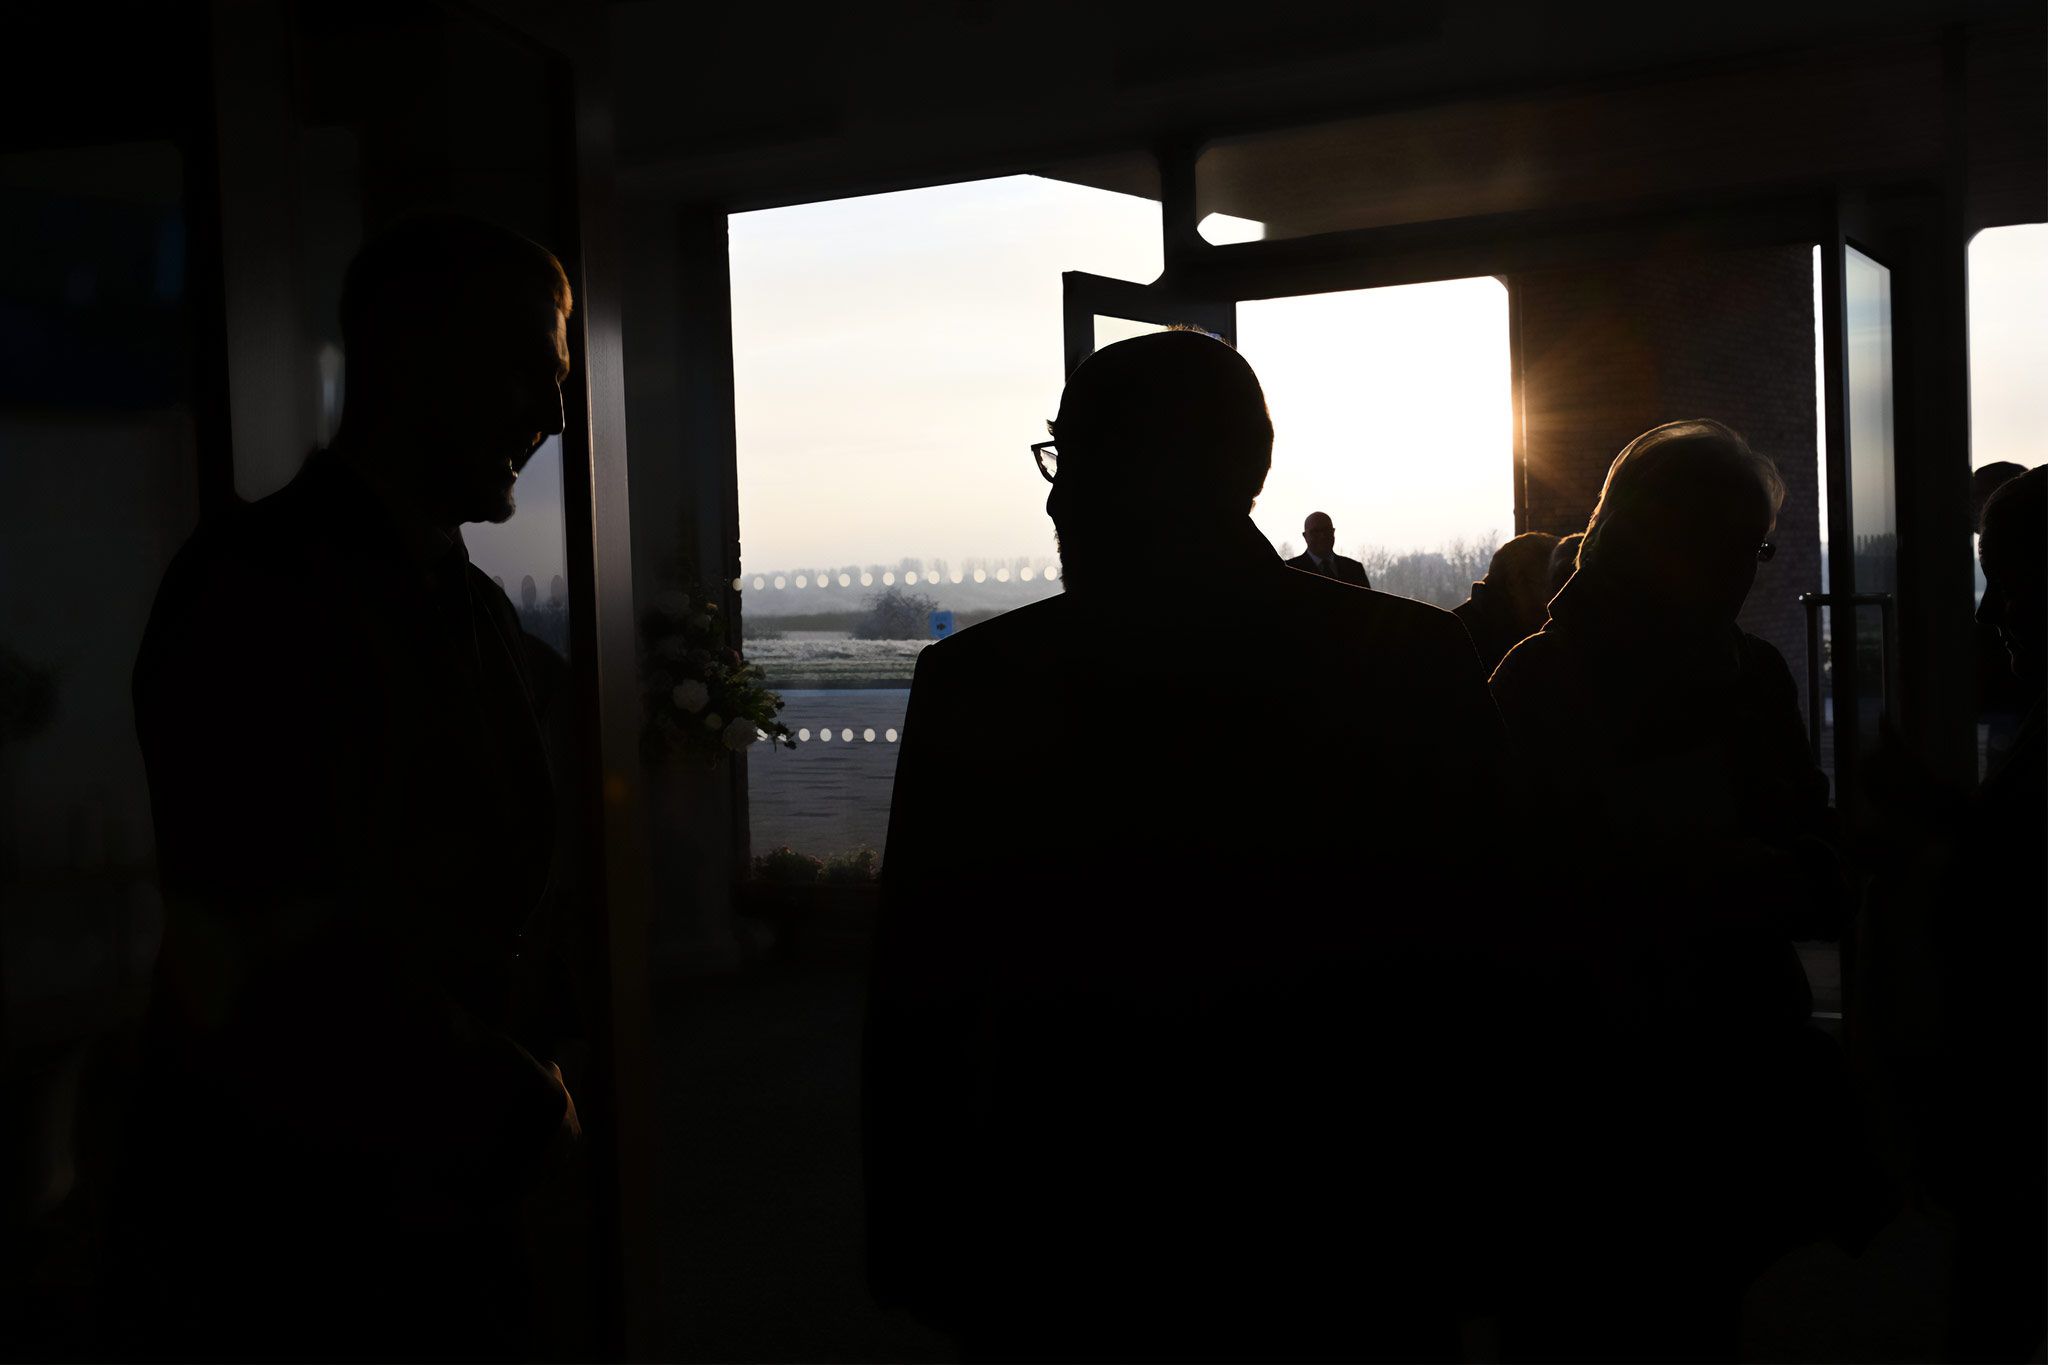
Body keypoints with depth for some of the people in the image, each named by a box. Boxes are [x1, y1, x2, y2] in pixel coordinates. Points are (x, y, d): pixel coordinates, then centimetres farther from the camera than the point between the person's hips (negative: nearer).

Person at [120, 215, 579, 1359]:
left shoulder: (482, 613, 11)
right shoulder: (258, 588, -18)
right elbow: (258, 991, -25)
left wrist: (522, 1078, -3)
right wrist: (520, 1113, -12)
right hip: (275, 1254, -8)